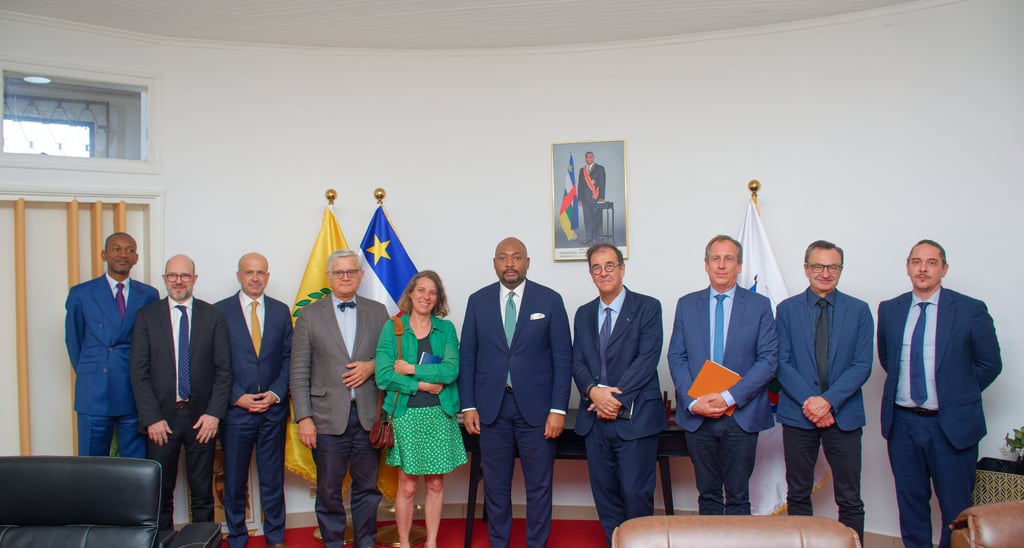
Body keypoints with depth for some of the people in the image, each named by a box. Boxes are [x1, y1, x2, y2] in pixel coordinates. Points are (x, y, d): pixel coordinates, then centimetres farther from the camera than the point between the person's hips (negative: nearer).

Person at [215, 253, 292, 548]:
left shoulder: (281, 311, 7)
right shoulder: (220, 311, 0)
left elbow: (288, 357, 6)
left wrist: (276, 393, -6)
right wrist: (237, 397, -10)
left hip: (273, 409, 2)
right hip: (235, 409, -2)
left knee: (273, 478, 10)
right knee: (234, 480, 8)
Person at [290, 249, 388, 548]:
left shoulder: (377, 311, 8)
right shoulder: (309, 315, 3)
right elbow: (299, 374, 0)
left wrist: (372, 366, -8)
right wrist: (304, 418, -7)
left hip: (368, 414, 2)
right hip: (328, 417, -1)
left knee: (367, 486, 11)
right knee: (328, 490, 7)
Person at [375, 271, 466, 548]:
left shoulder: (446, 328, 6)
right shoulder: (392, 328, 1)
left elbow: (451, 369, -9)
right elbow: (383, 376, -8)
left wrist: (413, 369, -13)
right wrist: (422, 384, -11)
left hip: (440, 414, 2)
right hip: (406, 414, -2)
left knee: (435, 484, 9)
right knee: (407, 487, 3)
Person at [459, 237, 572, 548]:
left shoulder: (550, 300, 0)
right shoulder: (478, 301, 5)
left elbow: (563, 358, -2)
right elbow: (467, 356, 6)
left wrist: (558, 409, -7)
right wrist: (468, 406, 0)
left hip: (536, 406, -1)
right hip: (491, 406, 2)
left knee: (539, 485, 7)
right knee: (495, 485, 11)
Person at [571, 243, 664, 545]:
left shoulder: (647, 307, -1)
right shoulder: (583, 314, 14)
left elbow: (647, 359, -10)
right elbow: (577, 362, 8)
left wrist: (616, 398, -15)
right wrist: (593, 391, -12)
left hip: (635, 417, -4)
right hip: (596, 418, 4)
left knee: (636, 492, -3)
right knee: (605, 492, 9)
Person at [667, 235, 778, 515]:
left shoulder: (759, 305, 2)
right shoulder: (687, 304, 7)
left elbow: (769, 359, -5)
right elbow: (676, 357, 4)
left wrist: (729, 397, -15)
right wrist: (692, 401, -11)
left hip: (741, 415, -1)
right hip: (697, 415, 2)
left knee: (738, 496, 7)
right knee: (707, 493, 12)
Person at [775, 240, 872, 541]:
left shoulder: (859, 310, 4)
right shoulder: (787, 309, 4)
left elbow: (862, 365, -2)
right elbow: (782, 363, -1)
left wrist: (829, 400, -14)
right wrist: (809, 401, -13)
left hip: (844, 414, 0)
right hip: (798, 414, 0)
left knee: (850, 500, 4)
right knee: (798, 495, 9)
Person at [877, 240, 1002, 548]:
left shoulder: (971, 310, -6)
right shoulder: (889, 310, 3)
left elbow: (990, 364, 1)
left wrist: (957, 395, 2)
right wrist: (905, 388, 8)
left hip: (951, 424, -3)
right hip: (901, 421, 3)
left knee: (956, 509, 7)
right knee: (910, 503, 14)